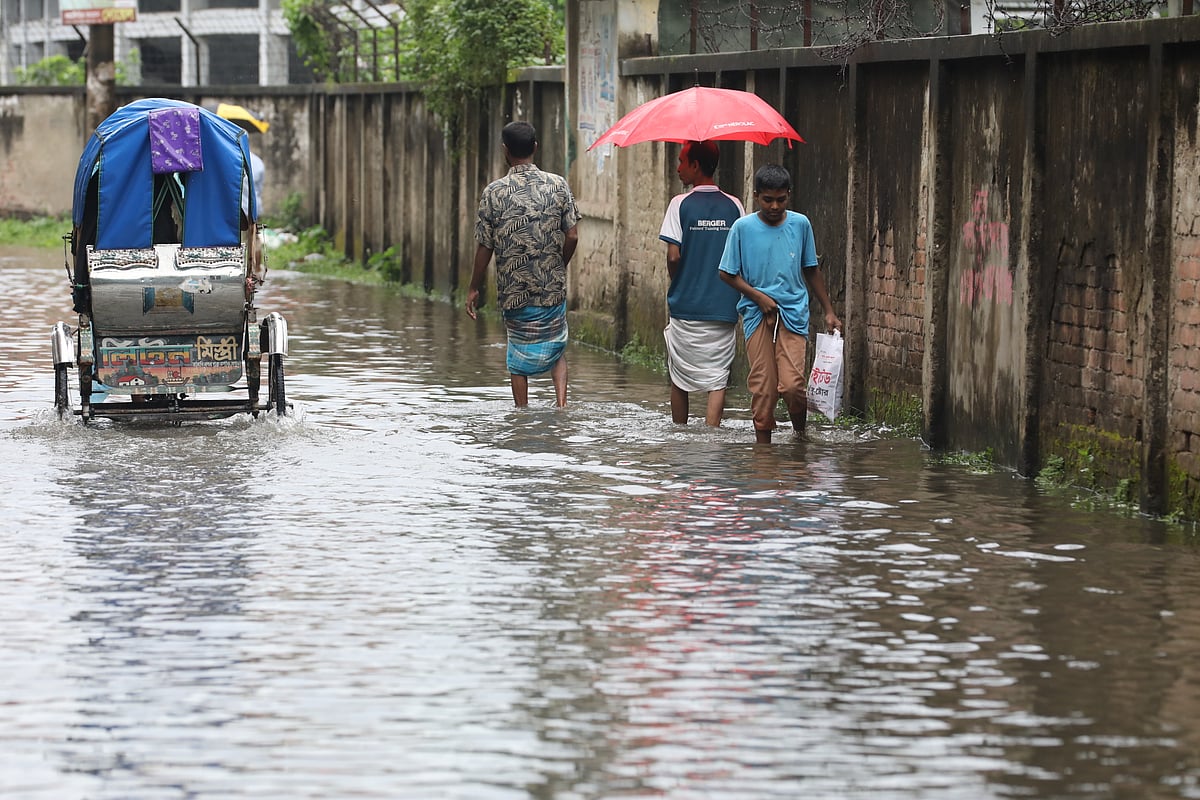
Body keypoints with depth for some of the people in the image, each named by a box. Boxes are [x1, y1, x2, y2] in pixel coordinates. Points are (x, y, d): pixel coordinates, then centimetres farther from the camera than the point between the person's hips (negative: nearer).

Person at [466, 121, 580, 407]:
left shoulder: (494, 192, -8)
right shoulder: (558, 185, -4)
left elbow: (485, 246, -5)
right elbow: (572, 237, -4)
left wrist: (473, 289, 7)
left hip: (513, 289, -1)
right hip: (552, 287, 1)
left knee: (519, 356, 12)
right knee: (556, 346, 19)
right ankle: (561, 401, -1)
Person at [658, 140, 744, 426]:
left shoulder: (681, 204, -6)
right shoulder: (734, 206, 2)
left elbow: (674, 256, -10)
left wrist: (676, 284, 9)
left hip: (685, 307, -1)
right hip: (724, 307, 1)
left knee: (679, 380, 14)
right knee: (717, 381, 0)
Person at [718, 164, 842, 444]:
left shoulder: (800, 224, 5)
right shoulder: (743, 228, -2)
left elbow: (811, 271, 15)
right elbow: (728, 273, 3)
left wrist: (829, 312, 15)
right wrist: (759, 297, -8)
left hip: (793, 314, 0)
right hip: (757, 315, 0)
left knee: (792, 384, -13)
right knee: (762, 387, -3)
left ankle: (802, 438, 11)